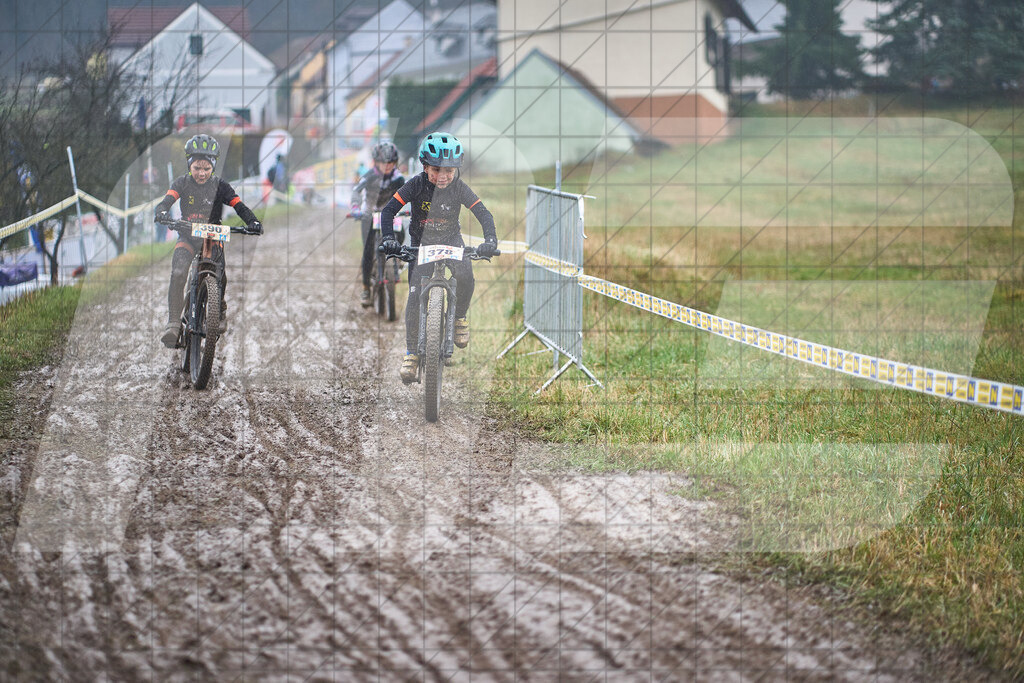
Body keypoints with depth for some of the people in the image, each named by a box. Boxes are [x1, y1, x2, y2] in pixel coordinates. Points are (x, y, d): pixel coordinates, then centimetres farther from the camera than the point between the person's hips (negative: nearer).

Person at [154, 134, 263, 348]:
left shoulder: (220, 186, -6)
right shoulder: (182, 183, -5)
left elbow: (239, 206, -14)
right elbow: (168, 199, -21)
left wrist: (252, 221, -33)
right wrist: (162, 211, -44)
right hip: (187, 237, 0)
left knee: (219, 278, -15)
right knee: (178, 274, -24)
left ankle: (221, 311, 18)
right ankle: (173, 324, -23)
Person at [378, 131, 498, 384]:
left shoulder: (459, 188, -15)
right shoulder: (416, 185, -18)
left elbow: (484, 214, -14)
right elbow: (388, 210, -17)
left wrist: (490, 240, -31)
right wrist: (388, 238, -32)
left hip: (451, 241, 0)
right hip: (421, 242, 0)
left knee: (464, 276, -30)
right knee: (415, 294, -14)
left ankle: (460, 317, -1)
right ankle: (411, 352, -5)